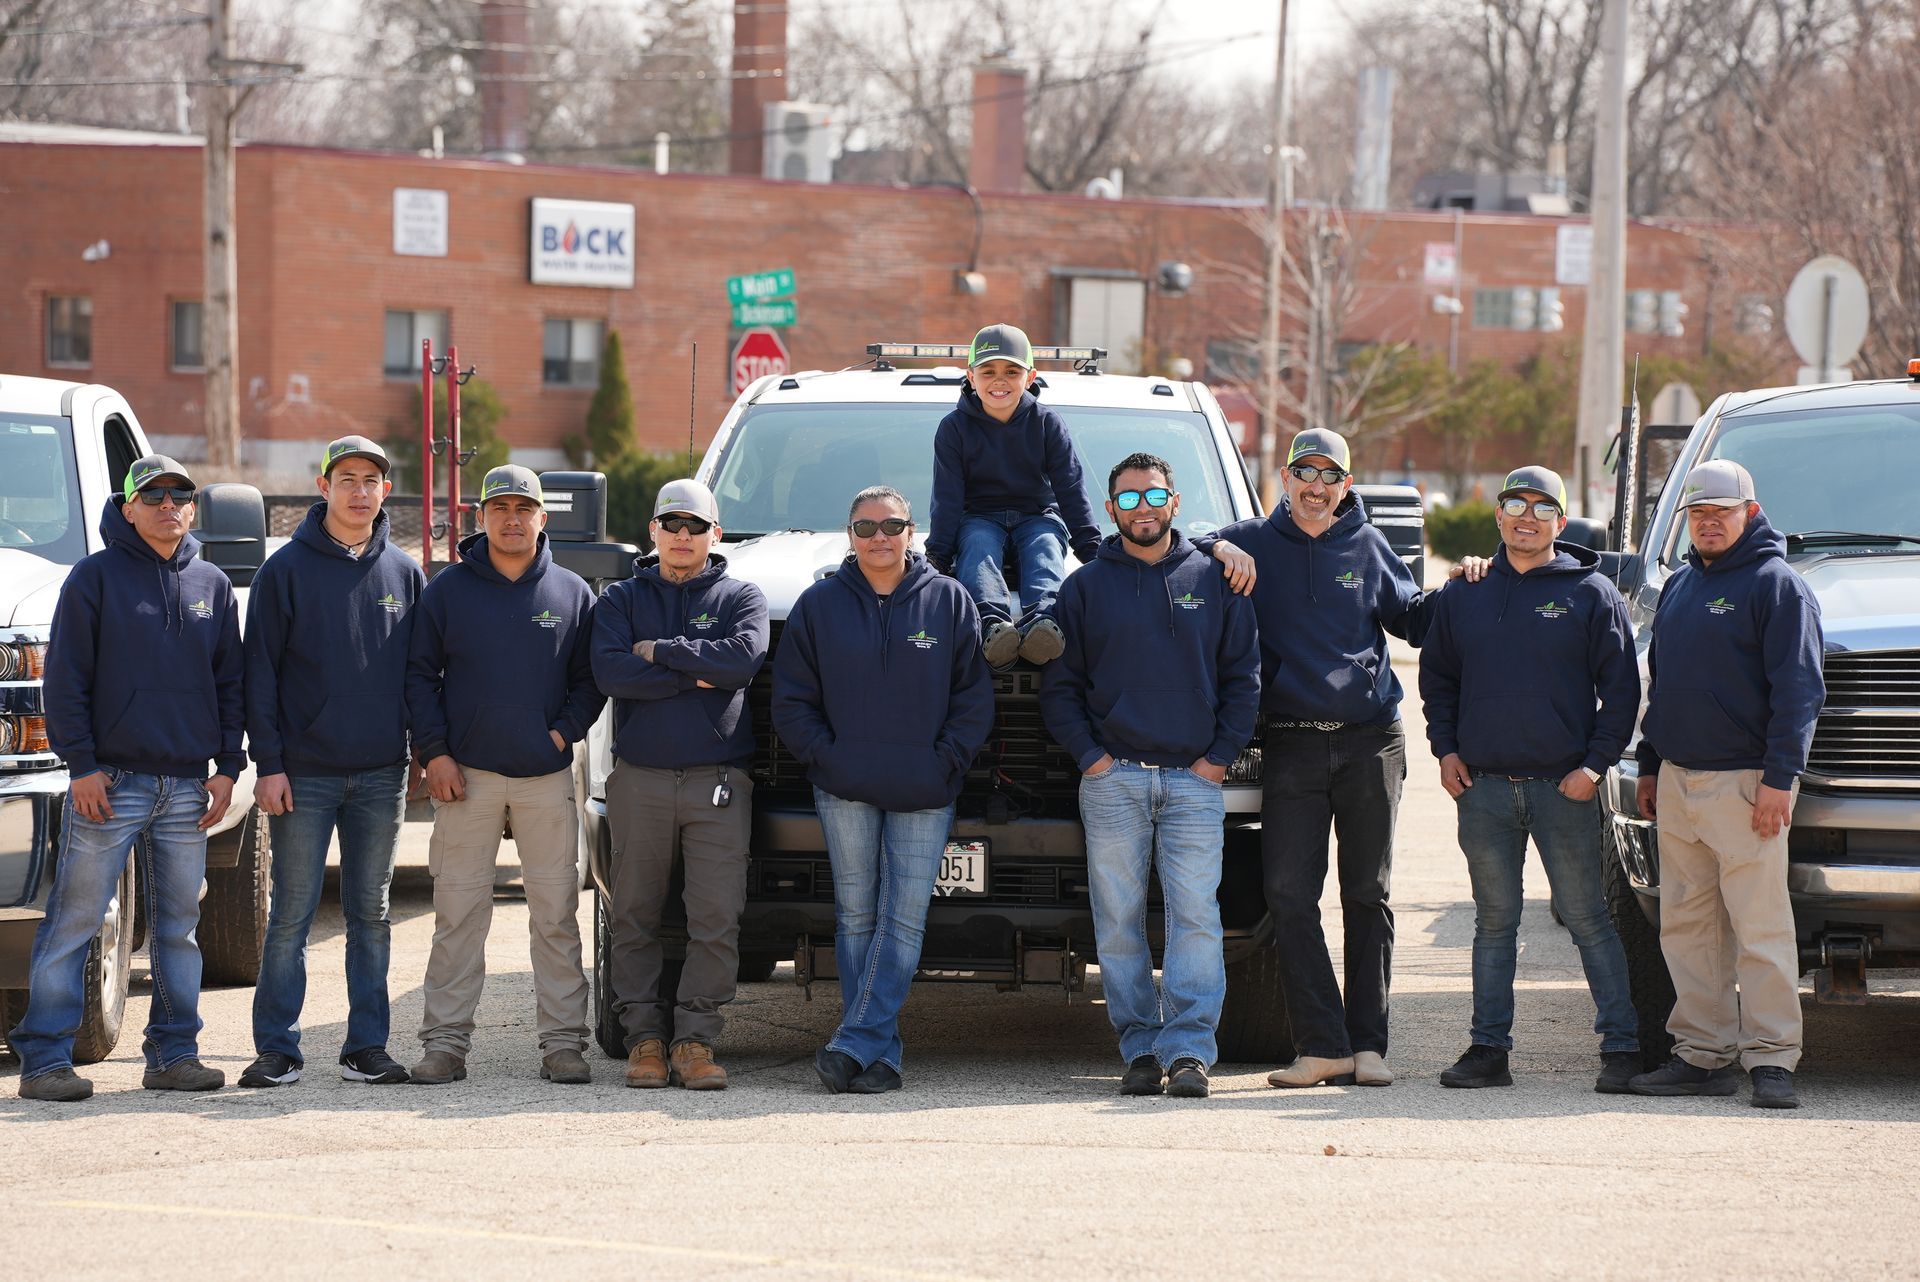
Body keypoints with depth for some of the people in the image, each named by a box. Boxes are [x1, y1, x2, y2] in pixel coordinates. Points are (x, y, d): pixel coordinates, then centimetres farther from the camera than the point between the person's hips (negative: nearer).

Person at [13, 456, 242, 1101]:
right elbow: (65, 679, -4)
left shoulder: (212, 585, 12)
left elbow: (231, 683, 16)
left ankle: (174, 1053, 14)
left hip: (187, 786, 4)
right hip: (111, 782, -4)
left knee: (179, 925, 7)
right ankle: (44, 1057, -3)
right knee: (74, 921, -5)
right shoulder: (95, 576, -1)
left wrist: (227, 768, 8)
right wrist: (82, 765, -10)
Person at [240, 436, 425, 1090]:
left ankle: (366, 1046, 11)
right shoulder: (287, 569, -1)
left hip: (382, 775, 3)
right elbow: (261, 671, -3)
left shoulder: (405, 573, 9)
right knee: (291, 916, -1)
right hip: (304, 775, -3)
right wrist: (268, 762, -9)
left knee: (371, 913, 7)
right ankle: (277, 1049, 3)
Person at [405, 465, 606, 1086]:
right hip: (467, 776, -1)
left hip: (548, 776, 1)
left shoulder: (572, 593, 7)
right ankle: (446, 1040, 3)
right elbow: (420, 675, 5)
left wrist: (565, 730, -6)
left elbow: (591, 679, 10)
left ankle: (562, 1041, 5)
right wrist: (435, 752, -4)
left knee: (556, 914, 1)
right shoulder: (448, 589, 5)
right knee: (458, 912, -1)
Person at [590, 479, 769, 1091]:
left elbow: (746, 656, -12)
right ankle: (644, 1035, 8)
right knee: (635, 918, 3)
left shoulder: (740, 598, 9)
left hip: (718, 782, -1)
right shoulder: (621, 599, 11)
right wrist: (695, 676, -10)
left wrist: (661, 651, -8)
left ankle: (696, 1039, -3)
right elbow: (609, 672, -7)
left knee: (717, 920, -7)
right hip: (639, 780, 1)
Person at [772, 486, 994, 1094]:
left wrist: (946, 760, -6)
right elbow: (791, 698, 6)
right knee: (856, 918, 2)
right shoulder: (819, 603, 5)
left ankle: (855, 1043, -8)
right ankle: (880, 1052, 7)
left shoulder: (949, 601, 4)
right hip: (845, 792, 1)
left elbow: (974, 696, 4)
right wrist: (823, 756, -5)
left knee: (904, 921, -7)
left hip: (924, 794, -1)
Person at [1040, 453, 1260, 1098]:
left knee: (1195, 917, -8)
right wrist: (1089, 754, -4)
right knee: (1119, 921, -1)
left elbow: (1243, 676, 10)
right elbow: (1059, 683, 8)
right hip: (1113, 779, 0)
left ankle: (1188, 1047, -9)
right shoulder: (1086, 586, 9)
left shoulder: (1213, 580, 10)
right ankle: (1140, 1047, 4)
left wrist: (1221, 754, 0)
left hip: (1194, 779, 0)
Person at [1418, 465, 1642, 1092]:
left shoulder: (1592, 594, 2)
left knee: (1587, 918, -2)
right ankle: (1489, 1047, 11)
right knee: (1494, 922, 7)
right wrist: (1445, 748, 7)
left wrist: (1596, 763, -8)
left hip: (1564, 787, -3)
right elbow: (1437, 678, 20)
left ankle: (1621, 1045, 1)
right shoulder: (1464, 595, 11)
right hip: (1483, 785, 3)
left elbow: (1621, 689, 1)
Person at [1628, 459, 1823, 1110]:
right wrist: (1649, 767, 18)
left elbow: (1798, 689, -10)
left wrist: (1779, 777, -17)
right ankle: (1703, 1055, 12)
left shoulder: (1777, 585, -5)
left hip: (1743, 782, -7)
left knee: (1760, 927, -8)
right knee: (1686, 928, 7)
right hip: (1677, 782, 7)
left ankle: (1772, 1060, -7)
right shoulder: (1679, 587, 18)